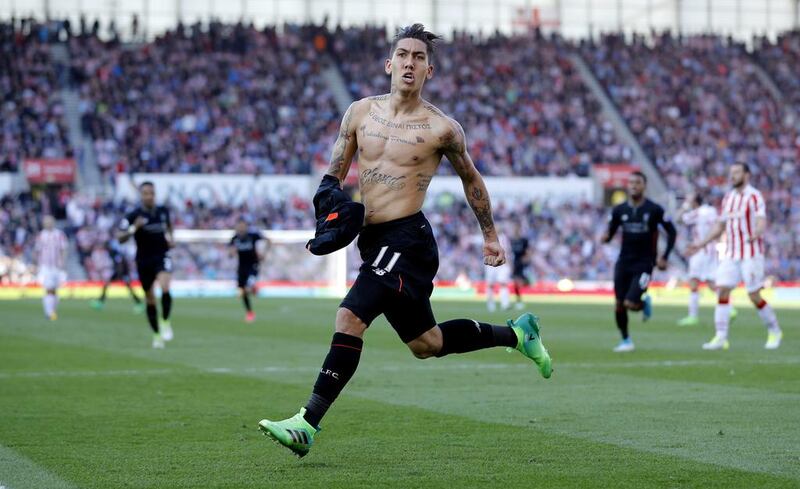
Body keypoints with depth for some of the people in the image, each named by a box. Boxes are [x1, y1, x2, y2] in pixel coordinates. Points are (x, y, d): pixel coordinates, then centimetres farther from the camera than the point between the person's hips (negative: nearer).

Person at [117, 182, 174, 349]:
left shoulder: (163, 211, 1)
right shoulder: (133, 216, -9)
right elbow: (120, 238, -14)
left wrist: (169, 238, 7)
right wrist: (133, 228, -29)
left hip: (161, 257, 0)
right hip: (144, 260, 0)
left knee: (165, 288, -27)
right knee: (150, 300, 9)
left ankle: (165, 322, -5)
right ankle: (156, 334, 25)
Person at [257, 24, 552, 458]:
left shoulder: (442, 129, -6)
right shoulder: (361, 112, 7)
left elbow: (470, 179, 10)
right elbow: (333, 173, 15)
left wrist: (489, 235, 18)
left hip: (407, 239, -7)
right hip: (372, 240, 7)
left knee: (349, 318, -22)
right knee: (424, 343, 18)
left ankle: (308, 424, -21)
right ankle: (516, 333, 39)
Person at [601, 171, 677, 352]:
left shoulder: (654, 210, -6)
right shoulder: (619, 210, 3)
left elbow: (672, 232, 1)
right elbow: (610, 232, 11)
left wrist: (664, 257, -5)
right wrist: (606, 237, -14)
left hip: (644, 264, -4)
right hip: (624, 262, 4)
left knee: (630, 303, -16)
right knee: (619, 305, 0)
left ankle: (645, 303, 20)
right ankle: (625, 340, 20)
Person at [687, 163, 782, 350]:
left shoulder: (754, 196, -7)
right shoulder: (728, 198, 13)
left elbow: (762, 223, -19)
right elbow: (720, 227, 21)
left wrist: (755, 235, -41)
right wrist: (700, 244, 17)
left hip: (751, 255, -6)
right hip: (730, 255, 6)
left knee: (754, 296, -4)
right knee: (722, 291, -7)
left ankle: (774, 331, 16)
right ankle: (721, 338, -6)